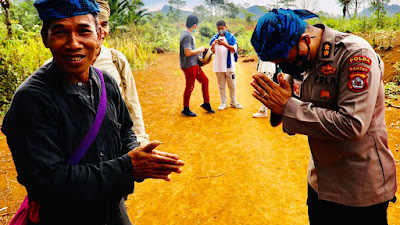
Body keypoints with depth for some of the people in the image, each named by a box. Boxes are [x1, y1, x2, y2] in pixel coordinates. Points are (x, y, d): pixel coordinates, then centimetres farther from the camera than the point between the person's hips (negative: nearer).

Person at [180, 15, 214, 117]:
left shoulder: (188, 34, 11)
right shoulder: (187, 36, -21)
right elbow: (187, 53, -28)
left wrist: (199, 50, 14)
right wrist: (199, 50, -15)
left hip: (194, 64, 10)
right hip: (189, 66, -10)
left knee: (204, 80, 15)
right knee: (190, 87, 0)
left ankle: (206, 103, 26)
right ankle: (186, 109, 14)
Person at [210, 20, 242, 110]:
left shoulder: (231, 37, 1)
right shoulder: (214, 38, 8)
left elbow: (234, 49, -9)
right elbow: (213, 51, 5)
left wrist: (224, 44, -21)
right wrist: (213, 44, -16)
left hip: (229, 65, -2)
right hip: (218, 66, 2)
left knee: (232, 85, 6)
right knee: (221, 85, 8)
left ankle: (233, 102, 17)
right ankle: (223, 103, 17)